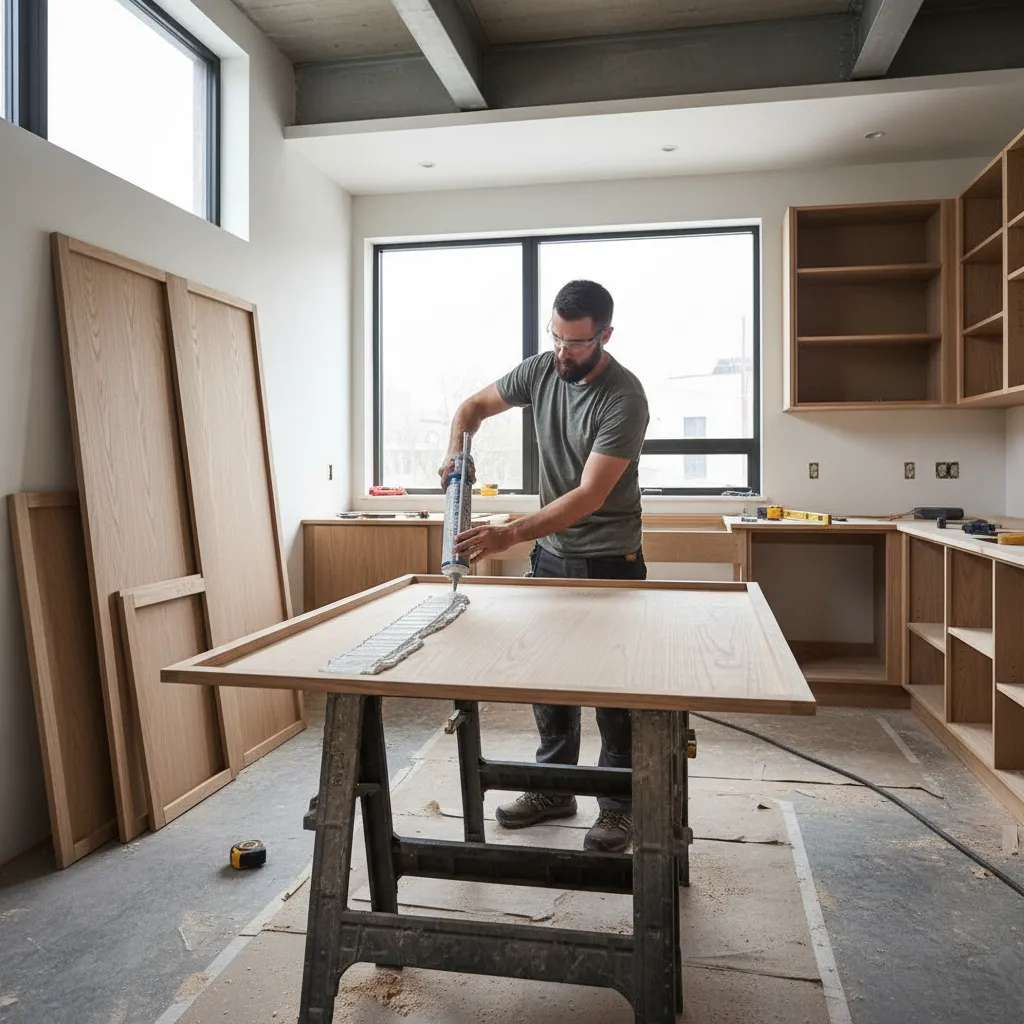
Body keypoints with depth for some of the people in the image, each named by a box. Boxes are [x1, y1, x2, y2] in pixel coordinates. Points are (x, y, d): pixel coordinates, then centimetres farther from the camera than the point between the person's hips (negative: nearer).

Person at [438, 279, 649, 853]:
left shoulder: (625, 399, -22)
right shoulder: (540, 370, -3)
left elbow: (589, 496, -27)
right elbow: (475, 406, 12)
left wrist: (509, 536, -33)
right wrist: (457, 450, -9)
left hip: (609, 561, -6)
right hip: (550, 553, 6)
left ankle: (620, 805, 21)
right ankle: (554, 790, 29)